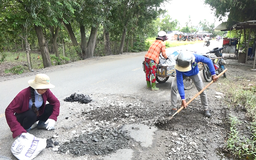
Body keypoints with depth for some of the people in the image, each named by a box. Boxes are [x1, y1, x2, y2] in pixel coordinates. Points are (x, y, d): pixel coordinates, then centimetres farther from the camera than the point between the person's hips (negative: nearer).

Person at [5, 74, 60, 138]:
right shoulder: (24, 94, -30)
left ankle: (41, 124, 5)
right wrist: (19, 130, -43)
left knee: (51, 107, -20)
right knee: (31, 114, -36)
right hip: (22, 118, -4)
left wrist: (52, 118, -28)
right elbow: (9, 111, -33)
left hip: (37, 114, 4)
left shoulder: (46, 91, -18)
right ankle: (24, 130, -7)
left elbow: (56, 102, -11)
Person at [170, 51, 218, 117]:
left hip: (194, 73, 1)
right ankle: (174, 108, -5)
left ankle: (206, 108, 16)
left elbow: (209, 61, -24)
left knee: (201, 90, -6)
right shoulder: (179, 66, -42)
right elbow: (180, 83, -40)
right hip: (182, 74, -1)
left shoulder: (196, 57, -42)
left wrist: (213, 74, -27)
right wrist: (183, 98, -41)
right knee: (173, 87, -19)